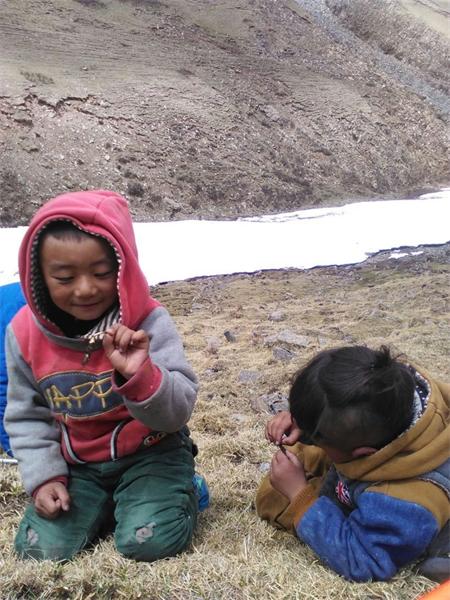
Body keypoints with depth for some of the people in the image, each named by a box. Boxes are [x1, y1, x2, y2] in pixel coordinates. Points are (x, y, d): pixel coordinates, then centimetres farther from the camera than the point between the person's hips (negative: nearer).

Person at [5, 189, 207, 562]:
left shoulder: (149, 322, -22)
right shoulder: (25, 333, -10)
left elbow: (178, 413, -24)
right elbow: (26, 417, 4)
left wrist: (140, 374, -43)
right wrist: (44, 476, -7)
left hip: (150, 453, -3)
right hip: (75, 464, 4)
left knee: (151, 542, -21)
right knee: (39, 550, -10)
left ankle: (178, 488, 13)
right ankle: (106, 500, 18)